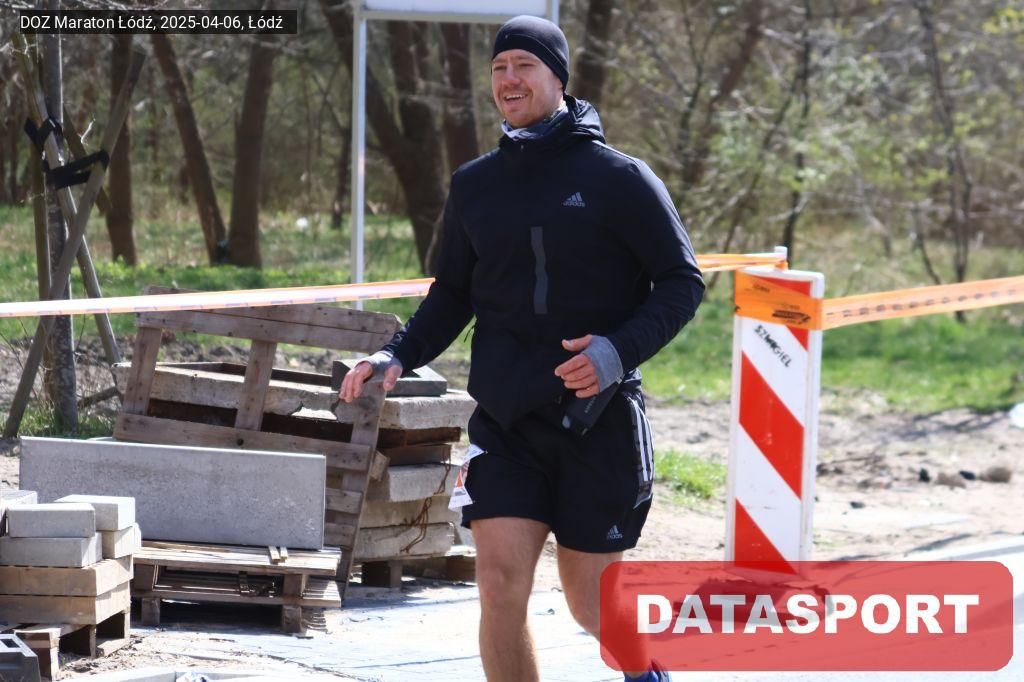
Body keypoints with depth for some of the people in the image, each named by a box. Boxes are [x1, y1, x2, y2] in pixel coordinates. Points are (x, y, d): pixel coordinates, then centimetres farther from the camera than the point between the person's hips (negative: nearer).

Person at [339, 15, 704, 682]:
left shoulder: (619, 177, -4)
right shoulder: (475, 185, 10)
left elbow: (682, 282, -4)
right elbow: (454, 293, 19)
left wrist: (620, 350, -20)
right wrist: (398, 356, 1)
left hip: (598, 416, -3)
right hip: (504, 418, 3)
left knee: (590, 595, 3)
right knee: (501, 582, -10)